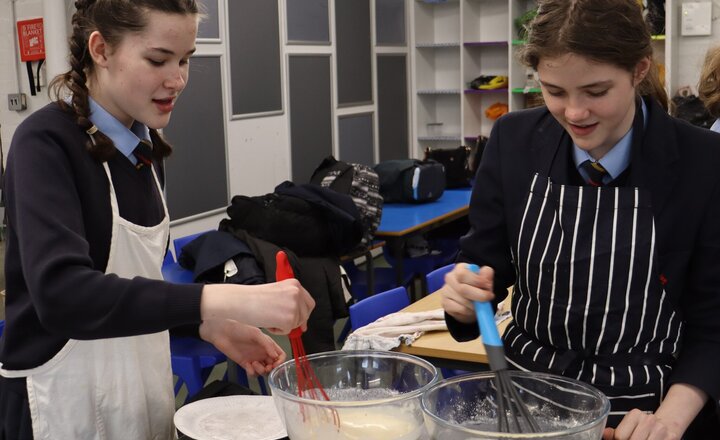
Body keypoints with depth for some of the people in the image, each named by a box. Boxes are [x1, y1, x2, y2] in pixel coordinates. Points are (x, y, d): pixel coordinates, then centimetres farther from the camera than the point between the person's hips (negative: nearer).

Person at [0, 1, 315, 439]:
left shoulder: (144, 142, 4)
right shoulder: (46, 143, -18)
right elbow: (60, 293, -34)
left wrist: (210, 324, -3)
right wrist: (223, 300, -41)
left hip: (142, 393, 7)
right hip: (67, 403, -7)